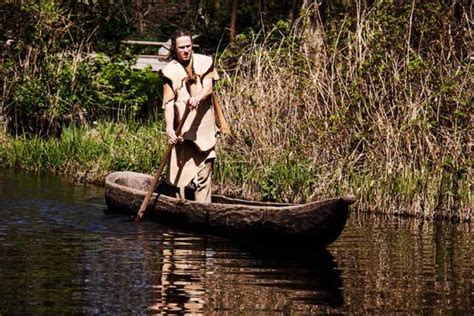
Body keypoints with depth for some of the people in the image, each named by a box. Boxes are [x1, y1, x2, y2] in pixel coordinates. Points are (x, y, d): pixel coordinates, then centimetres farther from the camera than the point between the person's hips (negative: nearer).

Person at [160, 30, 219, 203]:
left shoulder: (205, 62, 5)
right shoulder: (170, 71, 1)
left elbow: (208, 88, -8)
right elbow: (168, 102, -5)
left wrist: (198, 97, -32)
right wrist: (169, 127, -20)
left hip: (203, 125, 1)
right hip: (181, 128, -1)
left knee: (203, 173, 0)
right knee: (179, 171, -3)